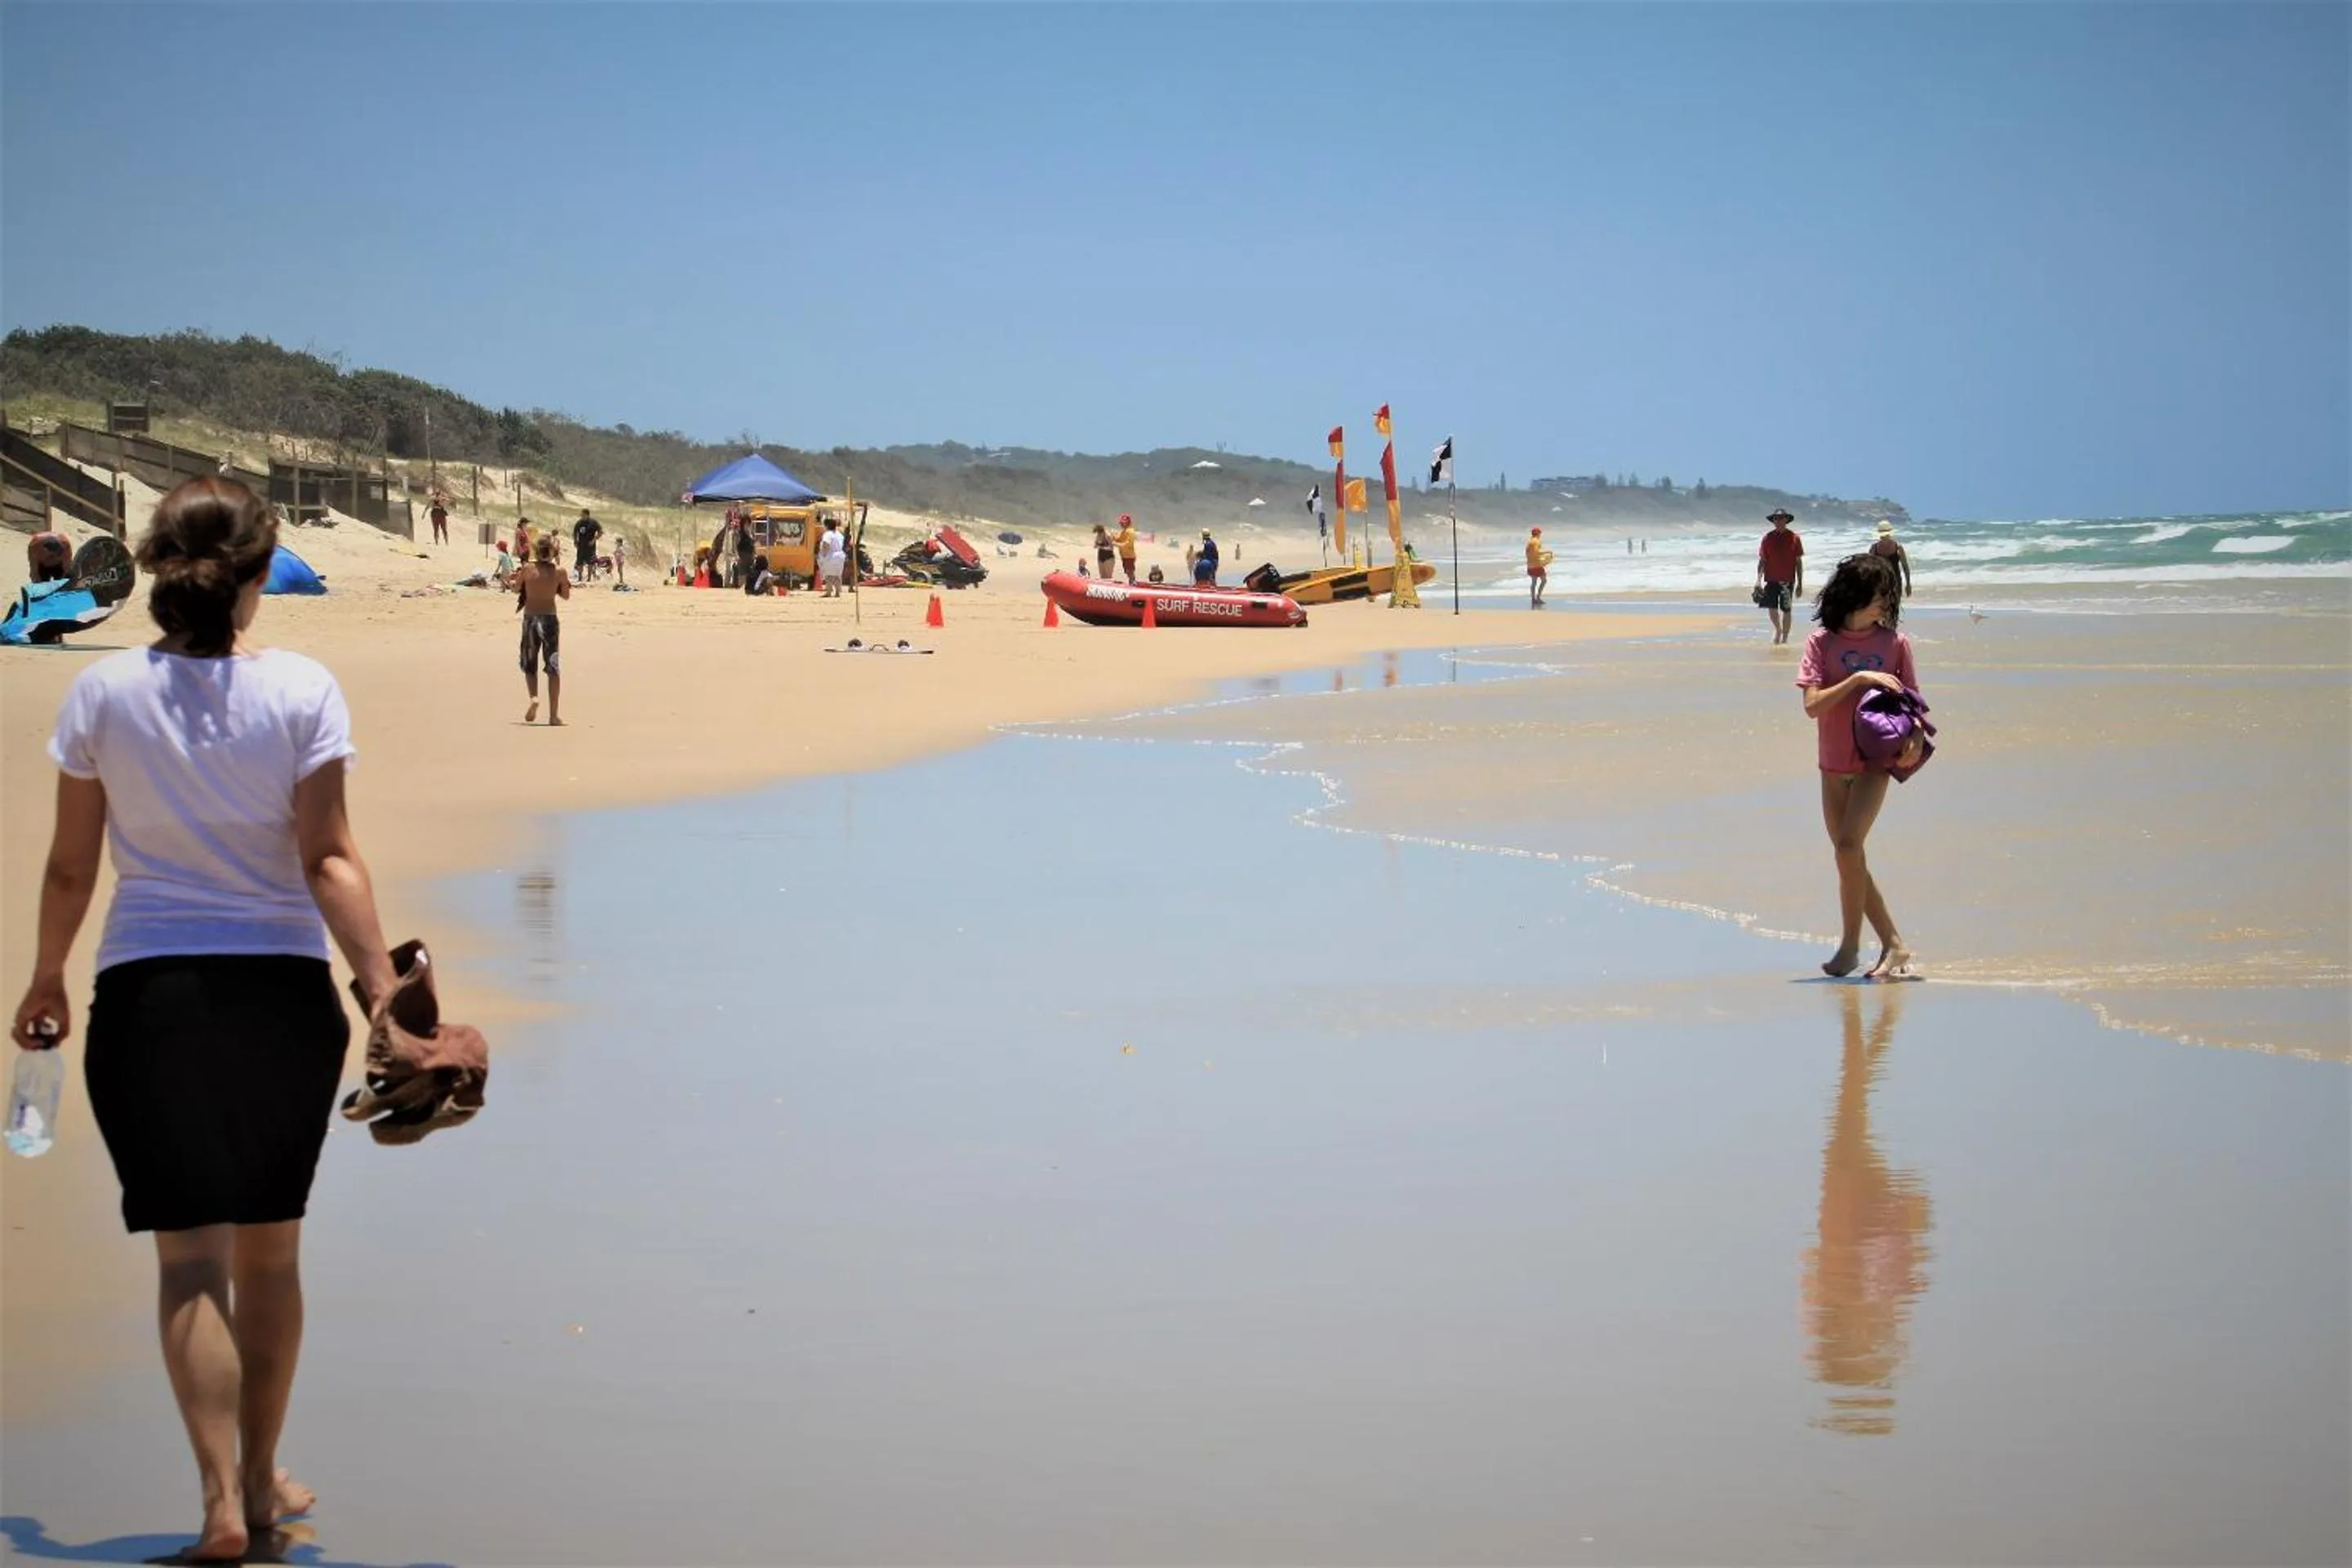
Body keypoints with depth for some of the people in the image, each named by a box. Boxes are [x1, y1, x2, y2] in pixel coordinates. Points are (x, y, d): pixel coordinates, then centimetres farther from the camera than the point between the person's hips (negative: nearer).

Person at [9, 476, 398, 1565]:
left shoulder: (103, 694, -3)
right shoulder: (301, 691, -6)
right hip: (283, 991, 0)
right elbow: (328, 860, -11)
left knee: (190, 1254, 1)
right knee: (270, 1248, 15)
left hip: (148, 992, 0)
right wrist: (383, 988, -10)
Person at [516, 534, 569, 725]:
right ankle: (554, 714, 2)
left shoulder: (527, 569, -5)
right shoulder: (559, 572, -5)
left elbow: (515, 589, 8)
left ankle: (534, 697, -13)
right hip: (550, 618, 0)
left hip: (530, 618, 0)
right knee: (553, 668, 5)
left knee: (529, 665, 15)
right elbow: (566, 595, 8)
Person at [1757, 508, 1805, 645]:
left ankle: (1785, 638, 11)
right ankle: (1777, 629, 28)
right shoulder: (1768, 538, 3)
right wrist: (1758, 580, 1)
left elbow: (1799, 562, 2)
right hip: (1771, 579, 2)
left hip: (1788, 580, -2)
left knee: (1786, 610, 1)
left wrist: (1800, 583, 1)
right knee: (1771, 608, 0)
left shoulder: (1794, 538, -1)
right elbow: (1762, 560, 7)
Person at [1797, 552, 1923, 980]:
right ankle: (1894, 945, 16)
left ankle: (1850, 944, -10)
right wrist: (1858, 678, -19)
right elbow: (1813, 705, -9)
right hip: (1833, 764, 3)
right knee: (1849, 859, 5)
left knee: (1849, 844, -20)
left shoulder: (1894, 642, 1)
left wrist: (1914, 739, -13)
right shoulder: (1822, 642, 0)